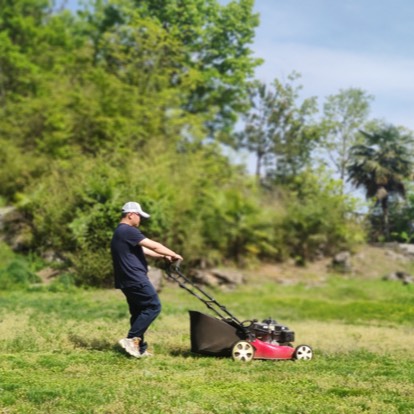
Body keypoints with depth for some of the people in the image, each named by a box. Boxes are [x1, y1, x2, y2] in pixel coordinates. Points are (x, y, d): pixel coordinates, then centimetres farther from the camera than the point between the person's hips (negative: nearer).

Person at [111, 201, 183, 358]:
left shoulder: (121, 232, 20)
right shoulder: (128, 231, -14)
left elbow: (143, 250, 25)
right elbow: (154, 246, -13)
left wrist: (164, 256, 22)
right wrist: (173, 254, -1)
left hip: (128, 280, 10)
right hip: (135, 279, -10)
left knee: (138, 312, 13)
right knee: (153, 306, -6)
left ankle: (139, 348, 14)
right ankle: (131, 339, -10)